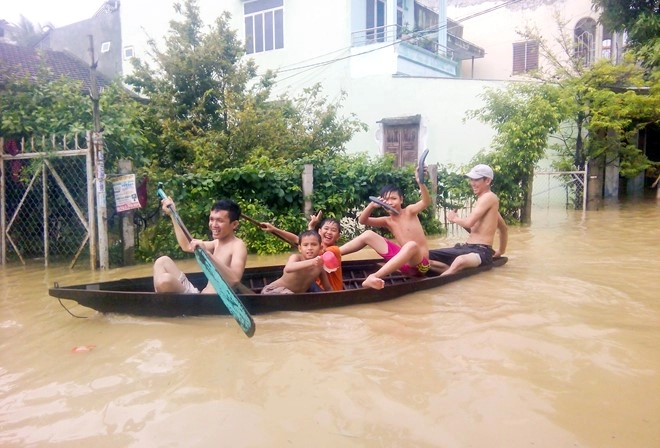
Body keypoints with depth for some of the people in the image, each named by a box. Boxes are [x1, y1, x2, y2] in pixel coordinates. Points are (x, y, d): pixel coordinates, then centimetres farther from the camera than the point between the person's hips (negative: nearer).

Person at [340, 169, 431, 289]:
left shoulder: (410, 211, -3)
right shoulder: (387, 221, 9)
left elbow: (427, 202, -23)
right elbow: (362, 220, 4)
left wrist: (420, 182, -40)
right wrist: (372, 205, -14)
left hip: (419, 264, -5)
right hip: (403, 260, 5)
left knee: (411, 245, -42)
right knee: (368, 235, 4)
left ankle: (374, 277, -51)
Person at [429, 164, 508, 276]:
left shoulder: (489, 197, -7)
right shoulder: (483, 200, 22)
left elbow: (469, 222, -18)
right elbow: (504, 228, 30)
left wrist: (454, 218, 1)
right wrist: (501, 251, 30)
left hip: (481, 252, -10)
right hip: (467, 248, 10)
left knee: (460, 261, -45)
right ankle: (451, 270, -21)